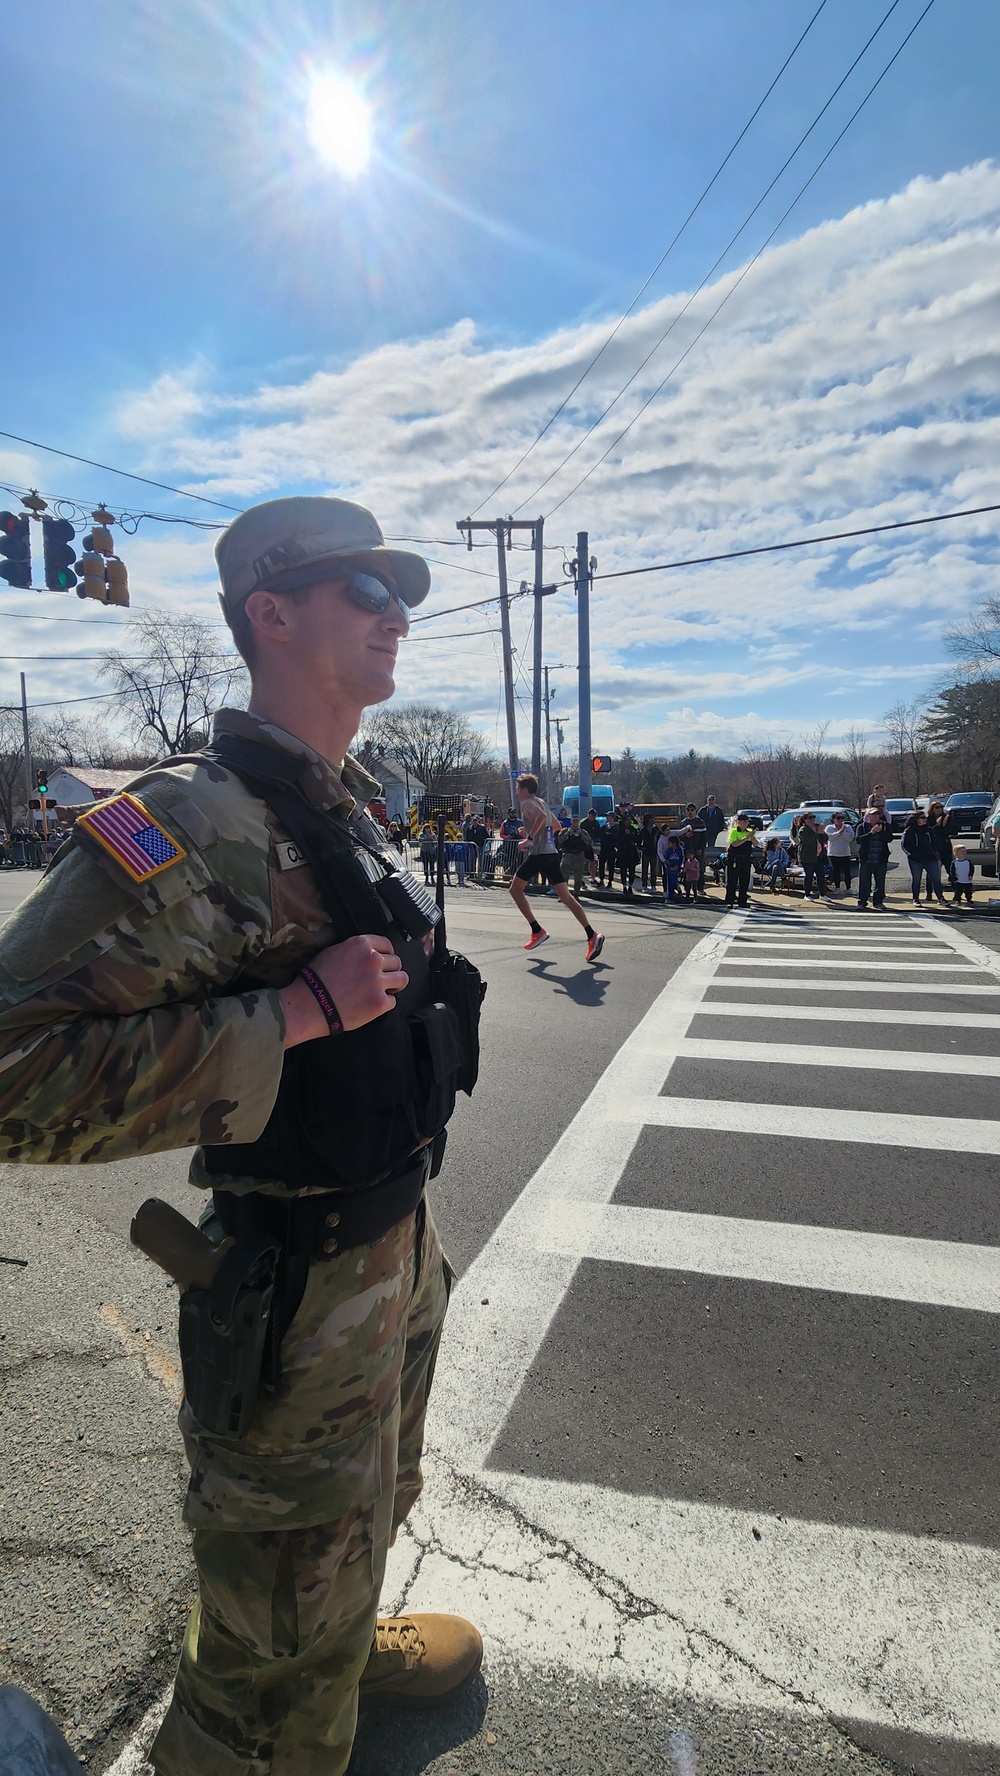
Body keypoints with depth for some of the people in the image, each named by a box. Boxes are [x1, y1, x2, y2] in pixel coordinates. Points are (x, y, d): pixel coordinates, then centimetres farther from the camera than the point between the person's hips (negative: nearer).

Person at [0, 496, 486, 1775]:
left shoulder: (345, 812, 5)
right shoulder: (194, 823, -25)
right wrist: (301, 1013, -31)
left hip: (399, 1254, 9)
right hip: (301, 1297, -9)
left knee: (368, 1512, 34)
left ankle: (347, 1649, 61)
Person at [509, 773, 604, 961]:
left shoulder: (527, 803, -5)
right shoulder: (542, 802, 22)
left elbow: (541, 816, -27)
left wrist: (529, 837, -22)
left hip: (537, 854, -8)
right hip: (552, 854, 8)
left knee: (515, 889, 11)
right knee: (565, 897, 1)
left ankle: (537, 931, 5)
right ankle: (592, 935, -11)